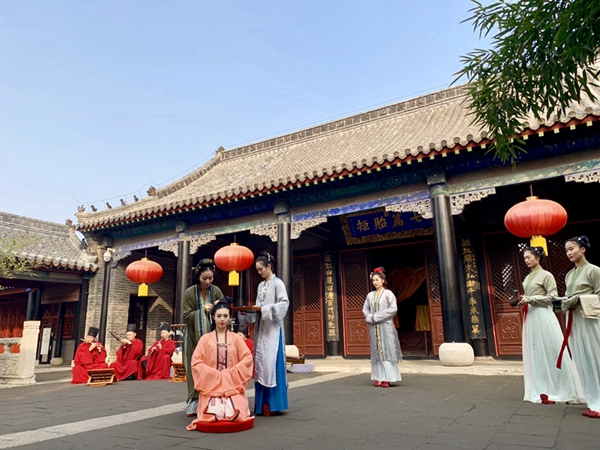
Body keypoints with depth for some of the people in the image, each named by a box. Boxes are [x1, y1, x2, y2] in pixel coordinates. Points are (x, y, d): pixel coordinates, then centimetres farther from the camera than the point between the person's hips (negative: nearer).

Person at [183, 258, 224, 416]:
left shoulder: (216, 291, -1)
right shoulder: (190, 292, -7)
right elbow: (186, 316, -6)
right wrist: (202, 310, -17)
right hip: (195, 337, -2)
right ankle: (194, 402, 10)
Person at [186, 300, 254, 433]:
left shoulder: (236, 338, 7)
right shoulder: (206, 338, 5)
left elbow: (247, 358, 0)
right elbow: (196, 362, -2)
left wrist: (230, 373, -11)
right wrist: (215, 374, -12)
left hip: (233, 386, 1)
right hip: (211, 385, 0)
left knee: (236, 415, -21)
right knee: (212, 415, -23)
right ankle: (214, 405, 12)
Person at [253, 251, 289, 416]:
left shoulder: (277, 283, -5)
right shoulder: (261, 285, 16)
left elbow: (284, 303, -15)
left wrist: (265, 310, -23)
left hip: (272, 329, -7)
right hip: (262, 329, 7)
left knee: (271, 362, -9)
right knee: (259, 362, 5)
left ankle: (272, 403, -3)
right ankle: (261, 403, 11)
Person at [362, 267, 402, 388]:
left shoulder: (388, 293, -1)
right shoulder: (370, 295, 12)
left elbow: (393, 308, -10)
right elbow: (365, 309, 13)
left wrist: (377, 316, -13)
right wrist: (370, 318, -8)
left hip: (385, 326, -4)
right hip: (373, 327, 4)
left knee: (386, 350, -4)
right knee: (376, 351, 4)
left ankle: (387, 378, -1)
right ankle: (378, 378, 8)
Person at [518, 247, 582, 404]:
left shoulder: (546, 275, -4)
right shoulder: (527, 278, 16)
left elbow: (552, 296, -11)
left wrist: (529, 299, -17)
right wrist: (521, 300, 2)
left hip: (542, 316, -7)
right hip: (529, 317, 8)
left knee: (551, 351, -4)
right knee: (535, 353, 7)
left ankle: (560, 390, 4)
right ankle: (543, 390, 14)